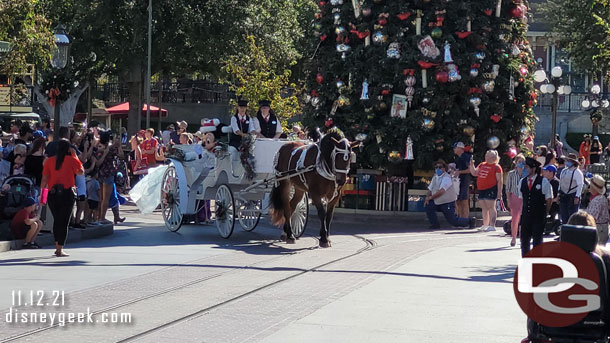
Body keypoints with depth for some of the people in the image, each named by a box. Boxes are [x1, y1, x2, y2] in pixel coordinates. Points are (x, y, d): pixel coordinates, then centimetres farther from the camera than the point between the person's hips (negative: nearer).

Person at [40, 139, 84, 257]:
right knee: (64, 222, 0)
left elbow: (44, 179, 2)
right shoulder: (72, 160, -2)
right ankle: (60, 249, -3)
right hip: (67, 193, -3)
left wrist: (43, 193, 8)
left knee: (56, 220, 18)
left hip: (52, 193, 3)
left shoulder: (49, 161, 4)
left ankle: (57, 246, 22)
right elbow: (81, 172, 13)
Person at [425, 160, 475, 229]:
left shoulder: (446, 178, -19)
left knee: (453, 220, -6)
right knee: (428, 206, -13)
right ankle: (435, 224, 0)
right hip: (437, 203, 8)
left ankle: (469, 221, 19)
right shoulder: (435, 177, 9)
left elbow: (441, 191, -29)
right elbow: (430, 189, 13)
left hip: (448, 203, -8)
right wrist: (427, 198, -7)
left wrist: (431, 197, -20)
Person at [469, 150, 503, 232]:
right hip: (481, 189, 8)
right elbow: (474, 173, 20)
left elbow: (499, 181, -8)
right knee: (484, 208, 13)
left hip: (491, 189, -8)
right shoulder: (482, 165, 16)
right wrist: (472, 165, 5)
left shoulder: (496, 167, -6)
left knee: (490, 207, -8)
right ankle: (485, 225, 21)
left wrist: (499, 192, -14)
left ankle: (492, 226, -8)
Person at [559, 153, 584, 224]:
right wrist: (559, 194, 13)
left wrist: (577, 197, -19)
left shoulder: (577, 172, -11)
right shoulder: (564, 171, 11)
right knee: (564, 215, 11)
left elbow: (580, 185, -14)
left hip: (572, 196, -7)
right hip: (563, 196, 7)